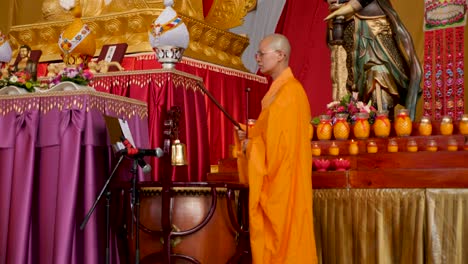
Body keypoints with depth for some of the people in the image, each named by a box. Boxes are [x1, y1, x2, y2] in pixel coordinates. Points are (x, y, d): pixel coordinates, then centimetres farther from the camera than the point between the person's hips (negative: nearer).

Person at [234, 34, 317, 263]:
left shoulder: (288, 93, -18)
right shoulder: (280, 89, 14)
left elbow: (281, 141, -22)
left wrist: (250, 146, -9)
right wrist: (248, 135, 5)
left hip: (282, 182, -10)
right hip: (275, 180, 10)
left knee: (281, 237, -1)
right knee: (275, 238, 14)